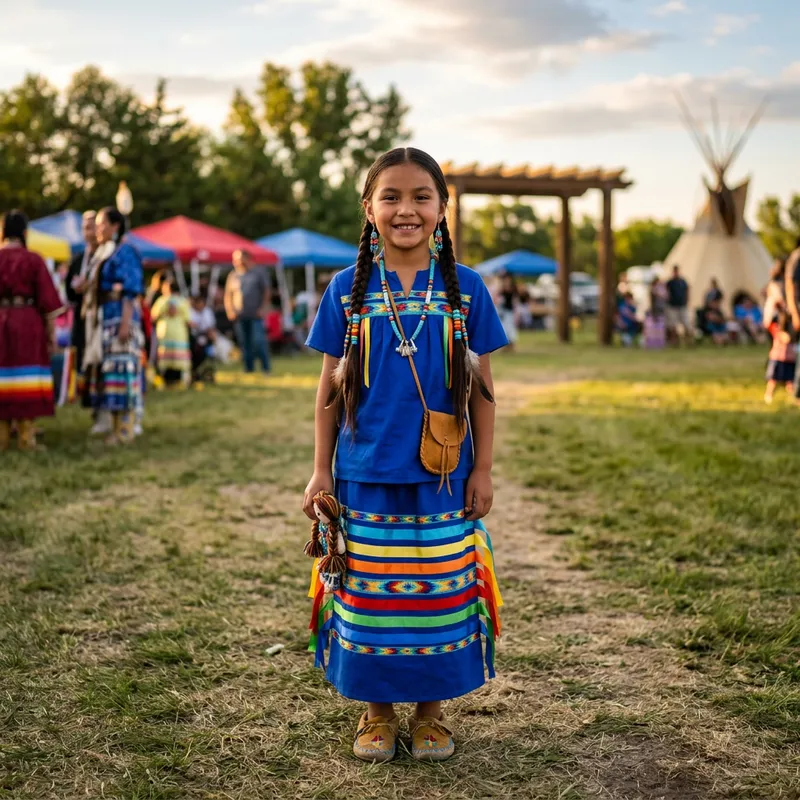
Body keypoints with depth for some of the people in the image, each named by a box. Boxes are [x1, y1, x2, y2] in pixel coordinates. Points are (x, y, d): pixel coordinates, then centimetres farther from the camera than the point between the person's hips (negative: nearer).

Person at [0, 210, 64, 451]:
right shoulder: (33, 260, -7)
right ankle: (26, 436, 2)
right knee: (26, 378, 2)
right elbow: (47, 299, -6)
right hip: (27, 324, -2)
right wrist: (51, 332, 2)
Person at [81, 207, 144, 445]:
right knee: (107, 369, 9)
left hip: (118, 317, -9)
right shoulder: (100, 254, 17)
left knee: (120, 368, -8)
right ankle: (116, 427, 14)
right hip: (101, 319, 9)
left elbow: (131, 292, -15)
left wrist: (126, 323, -22)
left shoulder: (125, 252, -9)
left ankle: (126, 429, -6)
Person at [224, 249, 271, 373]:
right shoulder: (233, 276, 14)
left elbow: (266, 292, 5)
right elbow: (228, 296, 15)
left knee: (259, 341, -12)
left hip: (256, 315, -3)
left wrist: (263, 308, -6)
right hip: (240, 316, 3)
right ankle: (249, 369, 11)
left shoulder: (258, 273, 6)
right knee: (244, 344, 4)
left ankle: (266, 369, -5)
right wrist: (230, 311, 1)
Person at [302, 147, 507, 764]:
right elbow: (331, 386, 4)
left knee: (438, 593, 8)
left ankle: (431, 710, 27)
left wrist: (482, 470, 1)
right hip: (365, 475, 0)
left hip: (443, 478, 0)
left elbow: (481, 388, 3)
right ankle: (377, 711, 27)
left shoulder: (465, 288, 0)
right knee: (368, 594, 9)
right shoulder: (348, 290, 0)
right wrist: (321, 470, 2)